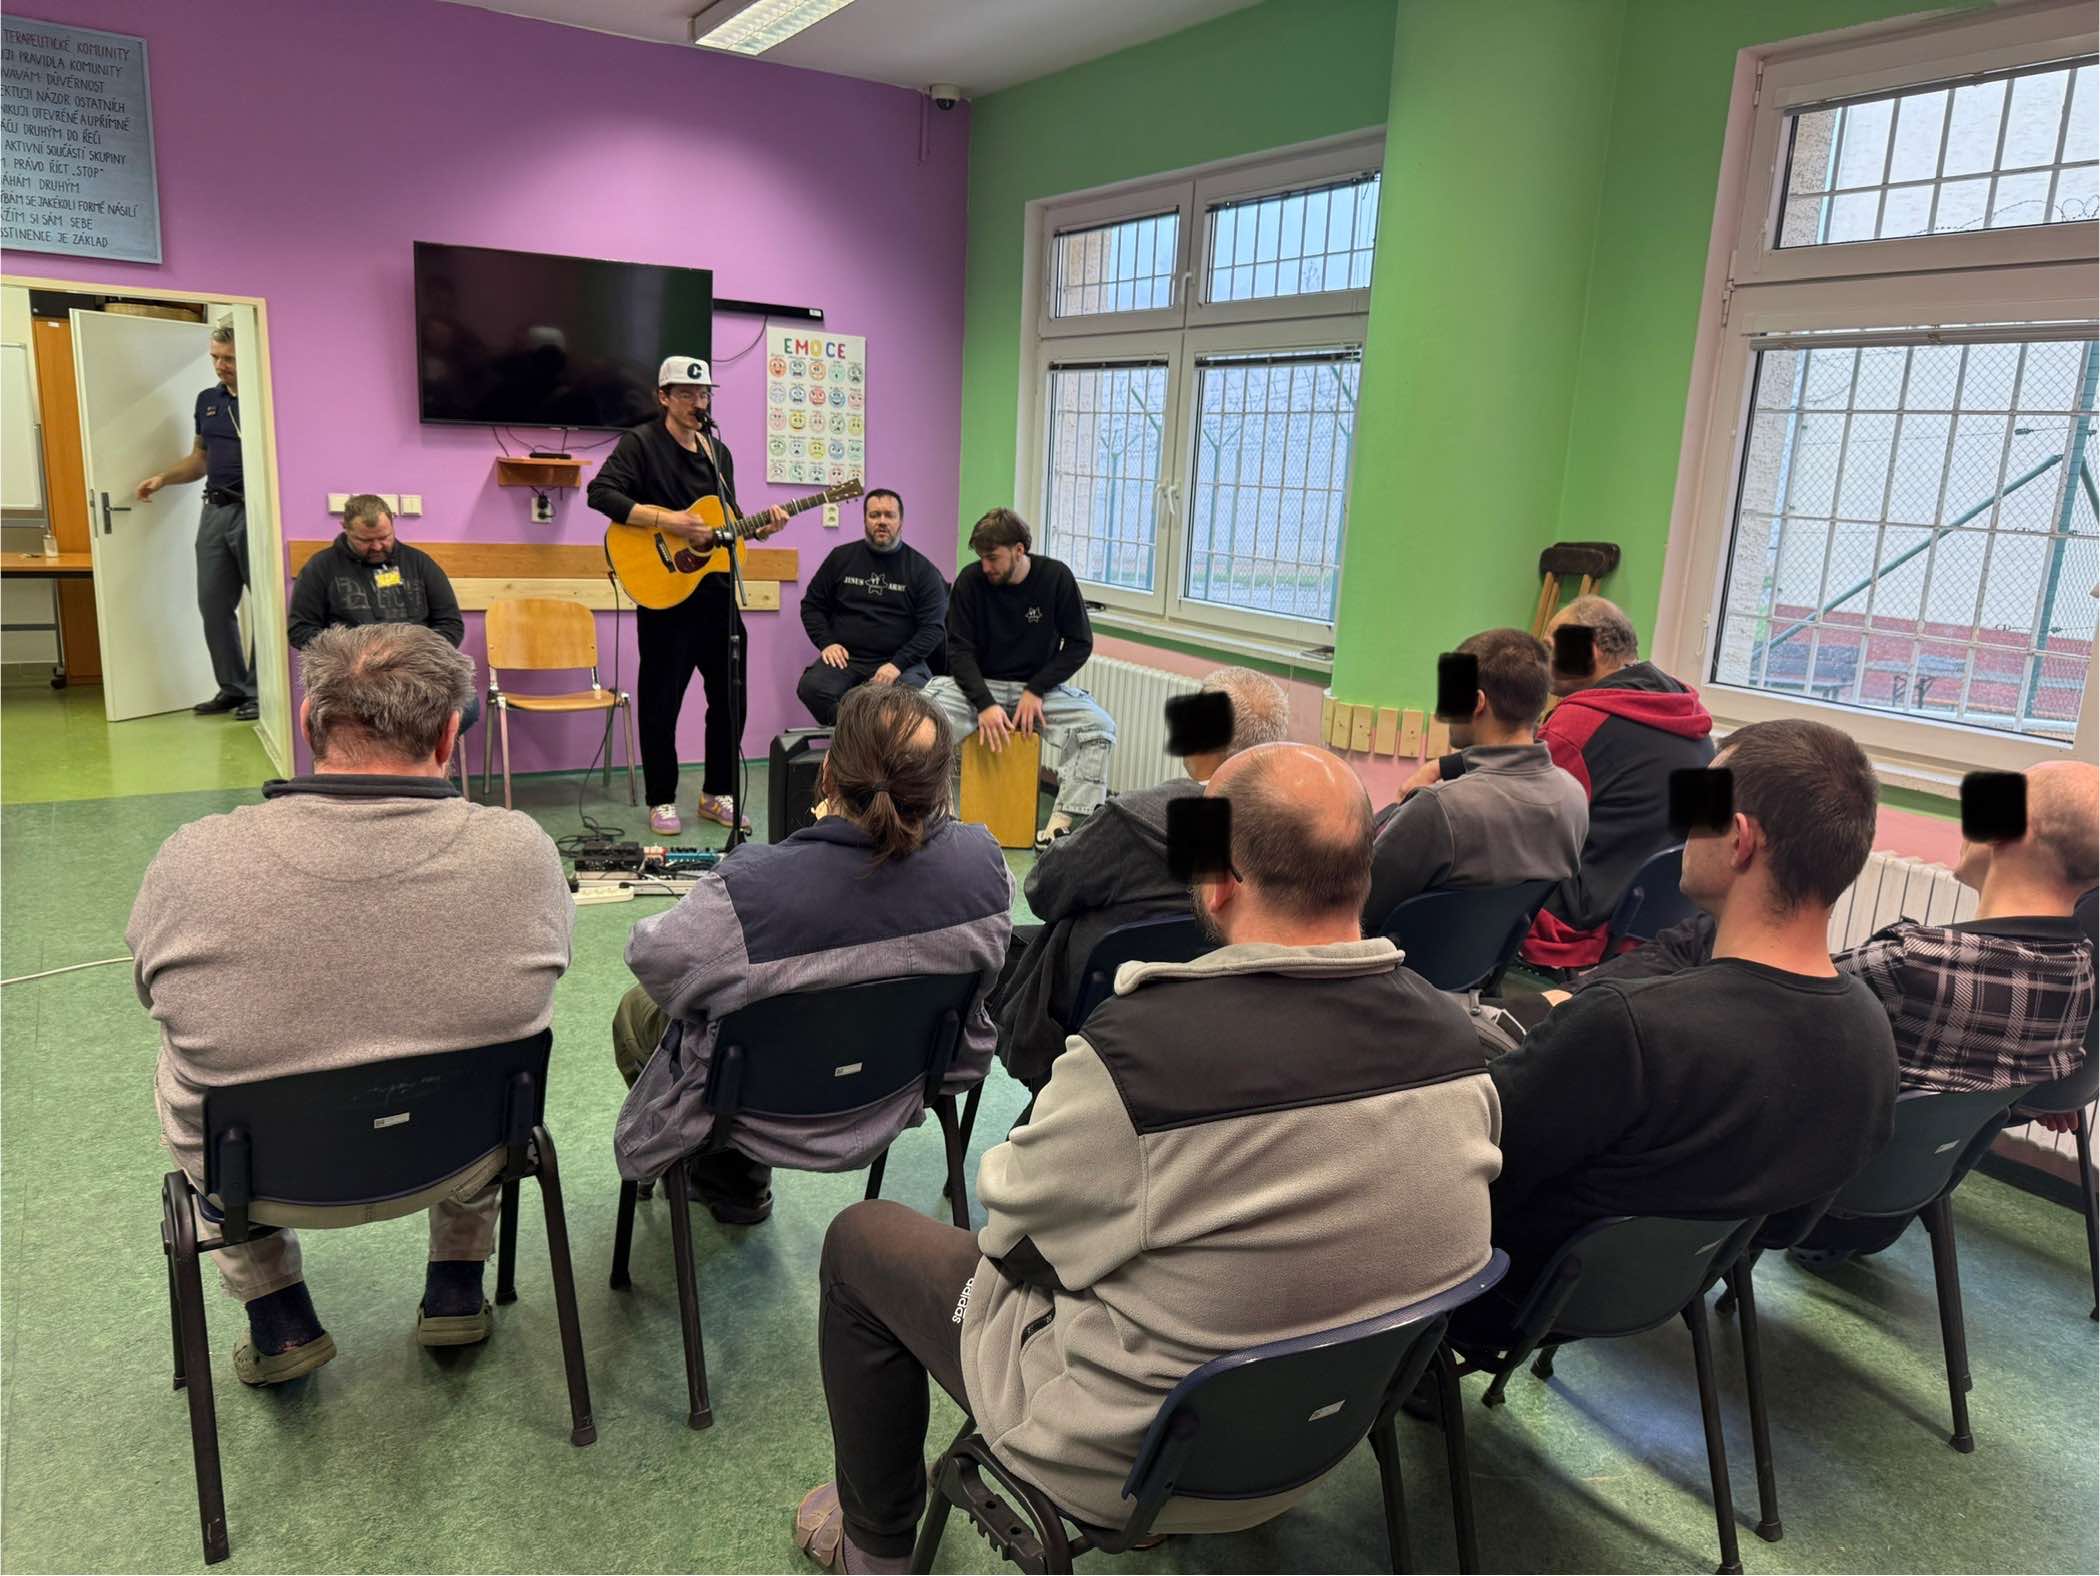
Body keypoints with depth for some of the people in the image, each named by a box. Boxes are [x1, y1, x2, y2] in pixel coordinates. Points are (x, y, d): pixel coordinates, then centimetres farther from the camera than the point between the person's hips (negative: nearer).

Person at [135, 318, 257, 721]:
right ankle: (232, 688, 17)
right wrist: (162, 478, 9)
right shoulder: (208, 400, 14)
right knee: (213, 605, 7)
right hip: (215, 511, 7)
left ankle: (259, 692, 8)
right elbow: (201, 459, 23)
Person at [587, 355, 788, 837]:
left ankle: (717, 794, 23)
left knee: (730, 696, 9)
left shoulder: (718, 452, 15)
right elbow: (600, 492, -17)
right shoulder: (641, 443, -5)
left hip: (717, 590, 6)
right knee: (661, 700, 1)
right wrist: (665, 518, -24)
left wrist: (759, 528, 0)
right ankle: (662, 801, 14)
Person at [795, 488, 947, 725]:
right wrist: (826, 643, 1)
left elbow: (934, 627, -1)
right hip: (845, 657, 2)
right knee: (811, 687, -29)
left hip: (899, 661, -2)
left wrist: (898, 664, -13)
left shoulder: (922, 569, 5)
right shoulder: (841, 557, 13)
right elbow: (812, 605, 19)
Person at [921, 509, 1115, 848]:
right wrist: (984, 703, -20)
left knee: (1099, 726, -25)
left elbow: (1080, 643, -2)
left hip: (1039, 686, 0)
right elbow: (959, 650, -6)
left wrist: (1036, 690, -12)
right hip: (980, 684, 0)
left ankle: (1061, 821, -27)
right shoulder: (970, 580, -7)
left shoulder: (1056, 577, -7)